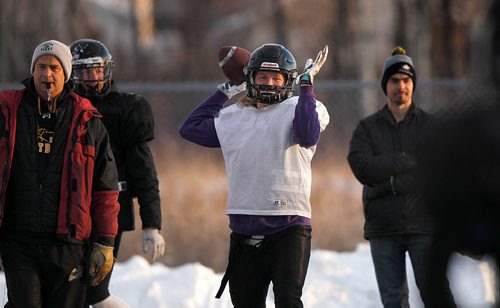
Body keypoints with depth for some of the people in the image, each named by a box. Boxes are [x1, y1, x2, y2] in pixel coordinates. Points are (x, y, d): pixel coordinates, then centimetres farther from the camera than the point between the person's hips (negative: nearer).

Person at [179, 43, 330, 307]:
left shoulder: (297, 109, 0)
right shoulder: (233, 117, 16)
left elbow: (308, 135, -21)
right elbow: (190, 128, 25)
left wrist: (306, 85, -18)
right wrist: (224, 92, 24)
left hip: (289, 227, -6)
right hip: (244, 231, 6)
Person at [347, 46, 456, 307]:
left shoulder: (431, 125, 8)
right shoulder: (367, 128, 11)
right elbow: (362, 168, -7)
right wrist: (409, 161, -12)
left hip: (424, 224, -2)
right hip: (383, 227, 2)